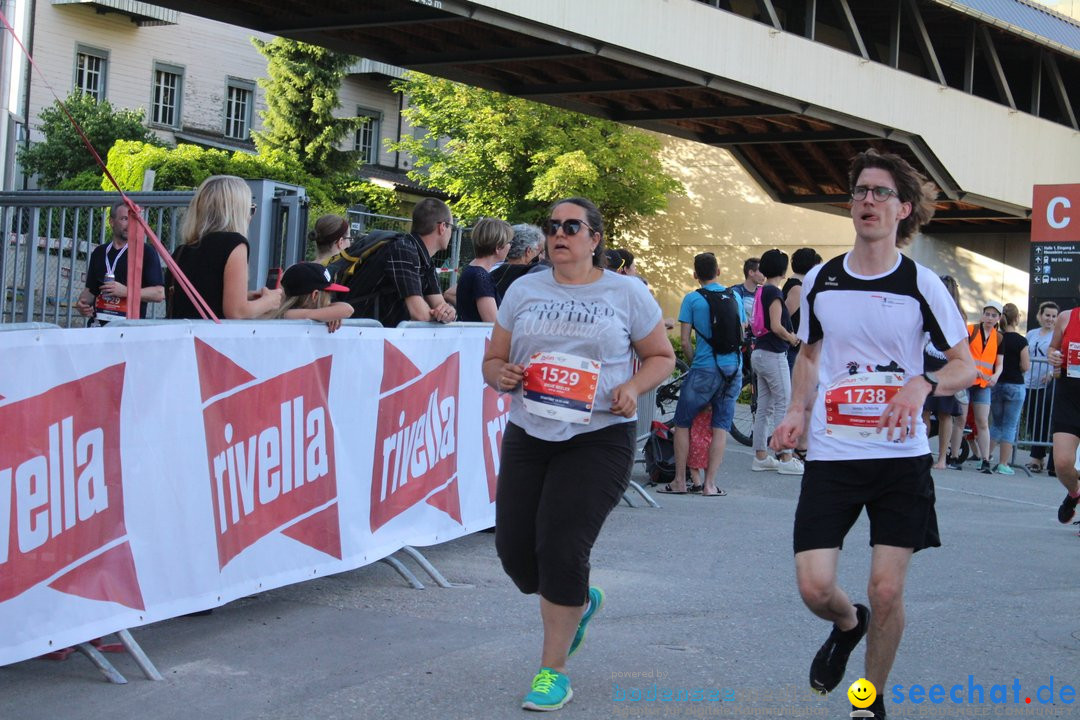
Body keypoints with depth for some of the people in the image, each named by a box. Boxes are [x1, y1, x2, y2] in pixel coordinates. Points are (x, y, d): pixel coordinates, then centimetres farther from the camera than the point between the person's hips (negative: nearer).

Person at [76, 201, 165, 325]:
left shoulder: (146, 253, 1)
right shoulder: (99, 252, 18)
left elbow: (159, 293, -5)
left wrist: (126, 291, -15)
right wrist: (82, 303, 3)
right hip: (98, 323, 4)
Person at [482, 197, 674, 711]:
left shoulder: (627, 293, 2)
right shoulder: (523, 291, 9)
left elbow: (661, 357, 9)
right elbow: (492, 360, 13)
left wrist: (634, 387, -11)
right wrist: (502, 375, -11)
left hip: (597, 440, -4)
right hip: (527, 437, 4)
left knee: (561, 549, -12)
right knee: (515, 550, 2)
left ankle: (553, 671, 4)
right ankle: (580, 602, 37)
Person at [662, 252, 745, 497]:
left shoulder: (692, 299, -4)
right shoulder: (734, 296, 8)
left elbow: (684, 341, -5)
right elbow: (743, 334, 14)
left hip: (704, 369, -4)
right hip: (733, 370, 4)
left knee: (683, 424, 9)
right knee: (721, 427, 6)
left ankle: (680, 481, 11)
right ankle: (710, 484, 4)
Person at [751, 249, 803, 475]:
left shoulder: (762, 291, 12)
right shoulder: (774, 293, -15)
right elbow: (776, 326, -22)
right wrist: (791, 338, -5)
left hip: (760, 353, 9)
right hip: (773, 355, -9)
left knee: (764, 407, 11)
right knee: (784, 405, -4)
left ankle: (760, 456, 14)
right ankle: (786, 458, -3)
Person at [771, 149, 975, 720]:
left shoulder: (921, 285, -3)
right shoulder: (820, 281, 4)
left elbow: (966, 366, 2)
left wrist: (923, 384, -20)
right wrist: (797, 411, 2)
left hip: (901, 456, -2)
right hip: (830, 455, 2)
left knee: (887, 591, -3)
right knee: (813, 587, -6)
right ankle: (847, 625, 30)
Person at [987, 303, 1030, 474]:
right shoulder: (1021, 341, -11)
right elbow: (1025, 367, -11)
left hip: (996, 385, 4)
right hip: (1015, 386, -4)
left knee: (996, 423, 18)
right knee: (1010, 426, 3)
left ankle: (986, 457, 13)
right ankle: (1003, 464, 2)